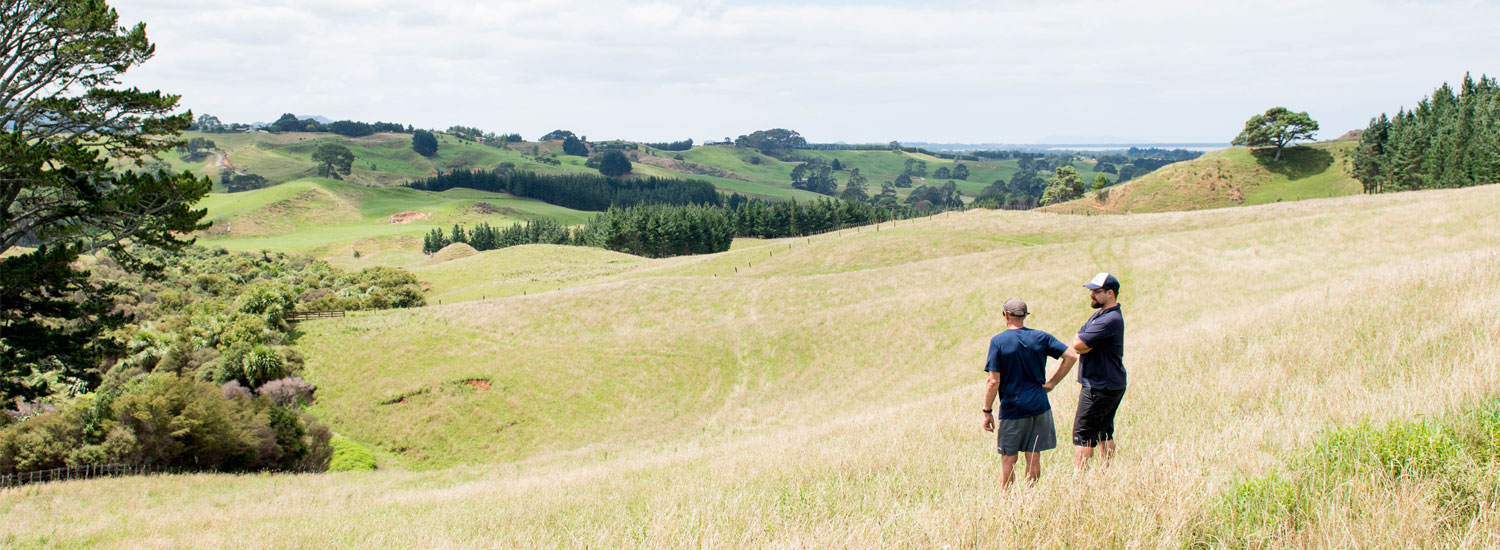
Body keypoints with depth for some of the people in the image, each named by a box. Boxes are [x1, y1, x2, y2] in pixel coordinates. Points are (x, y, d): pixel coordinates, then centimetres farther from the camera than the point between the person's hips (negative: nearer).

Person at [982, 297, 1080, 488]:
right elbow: (1071, 356, 2)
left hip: (1012, 408, -3)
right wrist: (1052, 382, 4)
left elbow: (994, 382, -12)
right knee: (1034, 458, 11)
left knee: (1008, 460, 5)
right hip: (1039, 406, 3)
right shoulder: (1040, 337, 3)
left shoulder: (998, 341, -8)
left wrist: (987, 412, -5)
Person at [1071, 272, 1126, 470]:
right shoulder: (1099, 314, 13)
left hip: (1100, 388, -10)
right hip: (1111, 385, 10)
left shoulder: (1110, 320, -21)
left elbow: (1078, 345, -26)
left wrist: (1078, 339, -5)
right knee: (1104, 432, 16)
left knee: (1082, 434, -7)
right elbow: (1078, 343, 10)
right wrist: (1083, 343, -12)